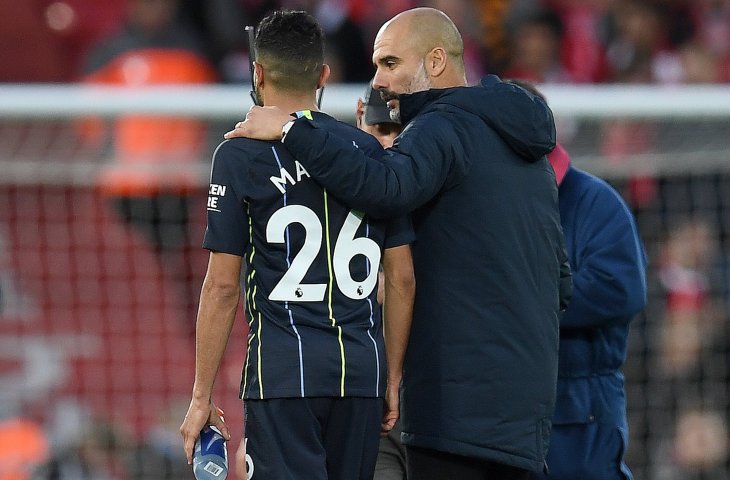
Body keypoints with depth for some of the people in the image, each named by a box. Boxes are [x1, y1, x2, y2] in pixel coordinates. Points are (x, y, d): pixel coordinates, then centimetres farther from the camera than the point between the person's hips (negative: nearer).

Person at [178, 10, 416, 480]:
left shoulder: (240, 155, -2)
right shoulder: (370, 152, 11)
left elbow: (222, 286, -4)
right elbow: (402, 278, 11)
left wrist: (202, 397, 0)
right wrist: (393, 379, 18)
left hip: (285, 371, -4)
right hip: (362, 371, 4)